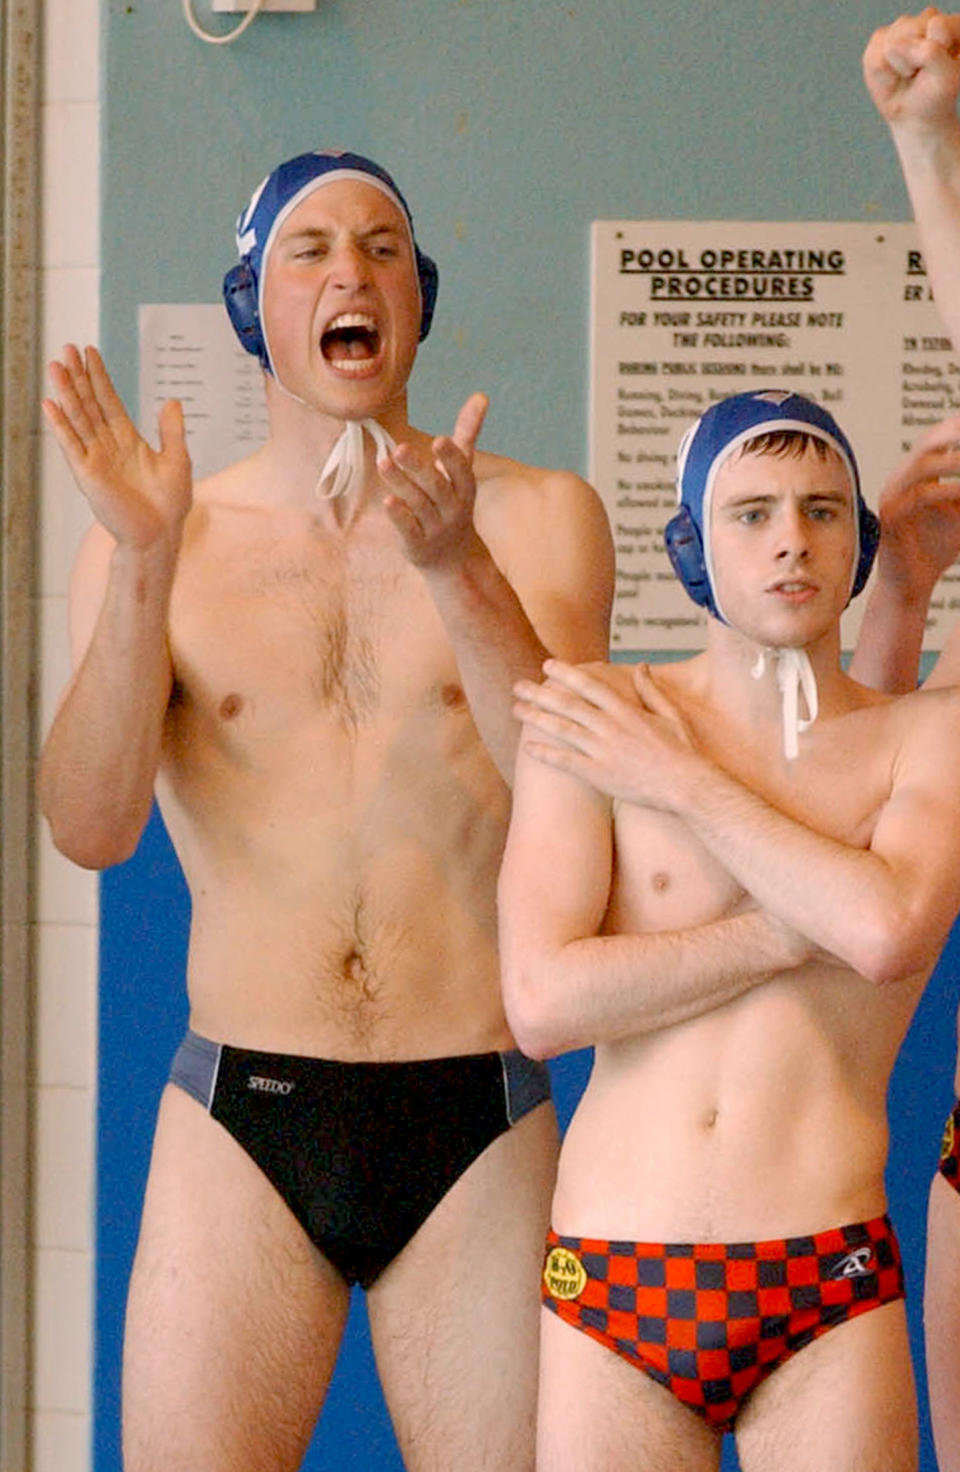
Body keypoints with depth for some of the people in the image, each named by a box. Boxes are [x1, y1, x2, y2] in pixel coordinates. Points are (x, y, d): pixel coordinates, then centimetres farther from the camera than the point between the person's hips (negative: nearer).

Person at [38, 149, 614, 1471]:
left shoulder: (539, 519, 5)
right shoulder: (153, 542, 6)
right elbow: (92, 827, -6)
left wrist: (457, 567, -23)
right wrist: (145, 564, -17)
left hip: (475, 1125, 0)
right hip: (242, 1116, 0)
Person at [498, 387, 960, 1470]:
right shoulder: (592, 716, 2)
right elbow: (541, 1003, -9)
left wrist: (682, 783, -6)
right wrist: (800, 929, -8)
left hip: (831, 1291, 0)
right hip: (614, 1283, 0)